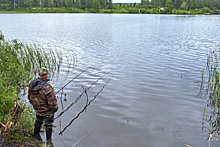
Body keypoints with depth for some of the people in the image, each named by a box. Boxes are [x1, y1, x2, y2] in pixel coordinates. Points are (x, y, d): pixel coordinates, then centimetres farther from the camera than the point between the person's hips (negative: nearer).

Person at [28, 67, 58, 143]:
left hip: (37, 108, 6)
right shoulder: (47, 88, -37)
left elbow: (30, 97, 1)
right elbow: (52, 102, -28)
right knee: (49, 123, 20)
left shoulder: (31, 84, -15)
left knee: (38, 121, 32)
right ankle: (48, 139, 38)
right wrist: (55, 109, -8)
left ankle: (36, 135, 52)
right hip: (47, 111, -5)